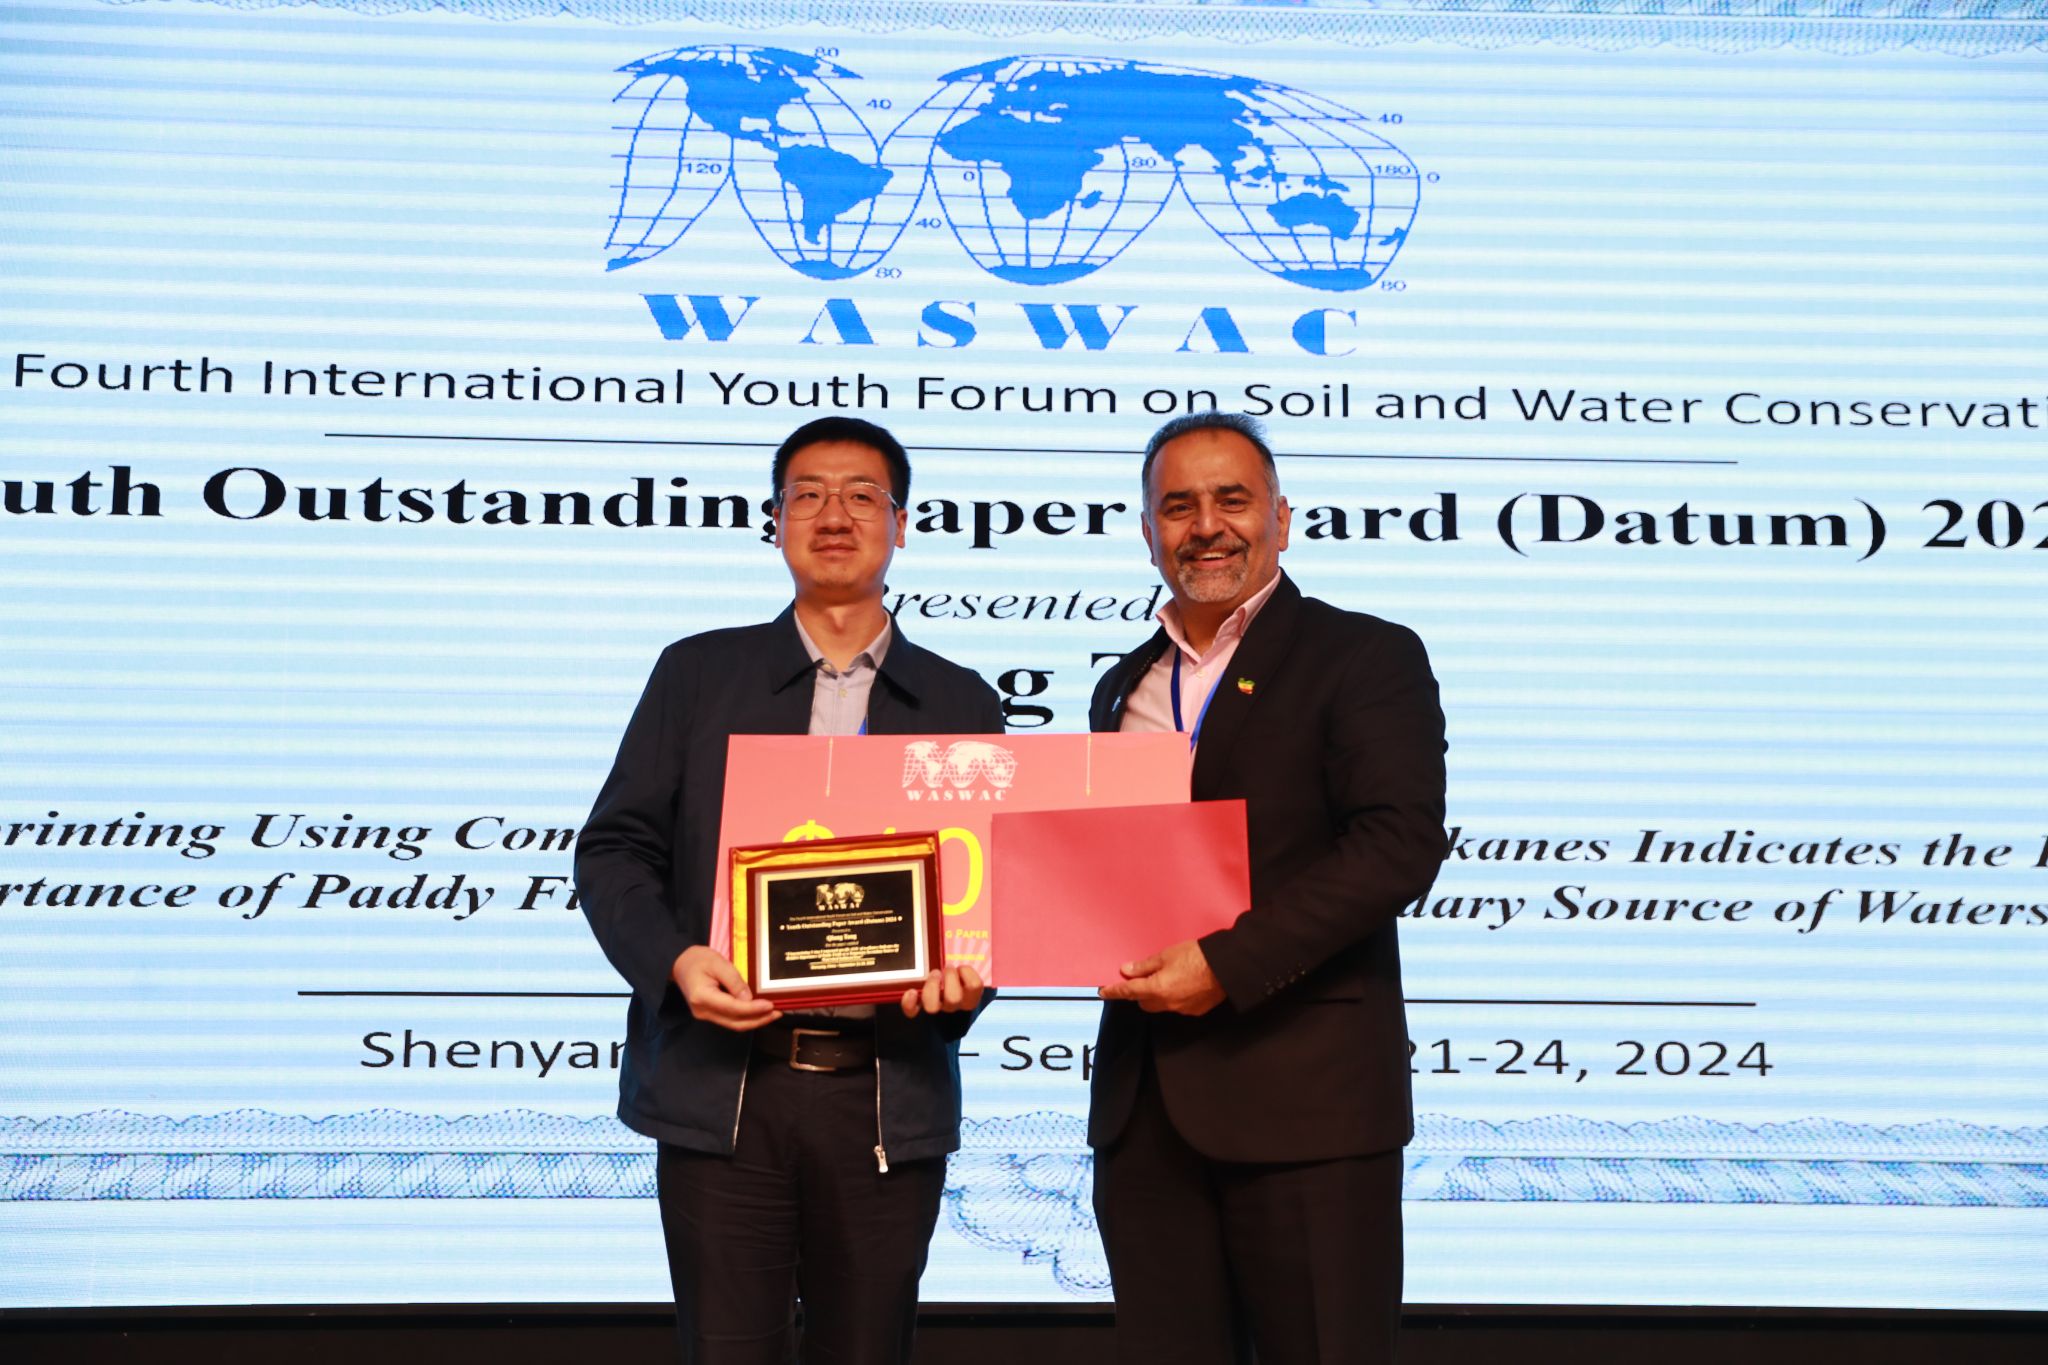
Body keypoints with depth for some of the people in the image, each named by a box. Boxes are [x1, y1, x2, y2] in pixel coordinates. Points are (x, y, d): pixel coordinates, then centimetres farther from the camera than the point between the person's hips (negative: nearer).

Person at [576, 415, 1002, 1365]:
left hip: (889, 1099, 1)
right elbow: (615, 849, 4)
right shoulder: (697, 674, 9)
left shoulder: (962, 704, 12)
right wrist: (675, 960, -14)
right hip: (722, 1093, -1)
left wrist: (965, 974, -12)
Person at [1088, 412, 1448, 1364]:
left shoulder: (1366, 657, -1)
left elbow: (1399, 843, -13)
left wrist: (1227, 963, -19)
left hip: (1304, 1101, -5)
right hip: (1144, 1106, 6)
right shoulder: (1126, 688, 18)